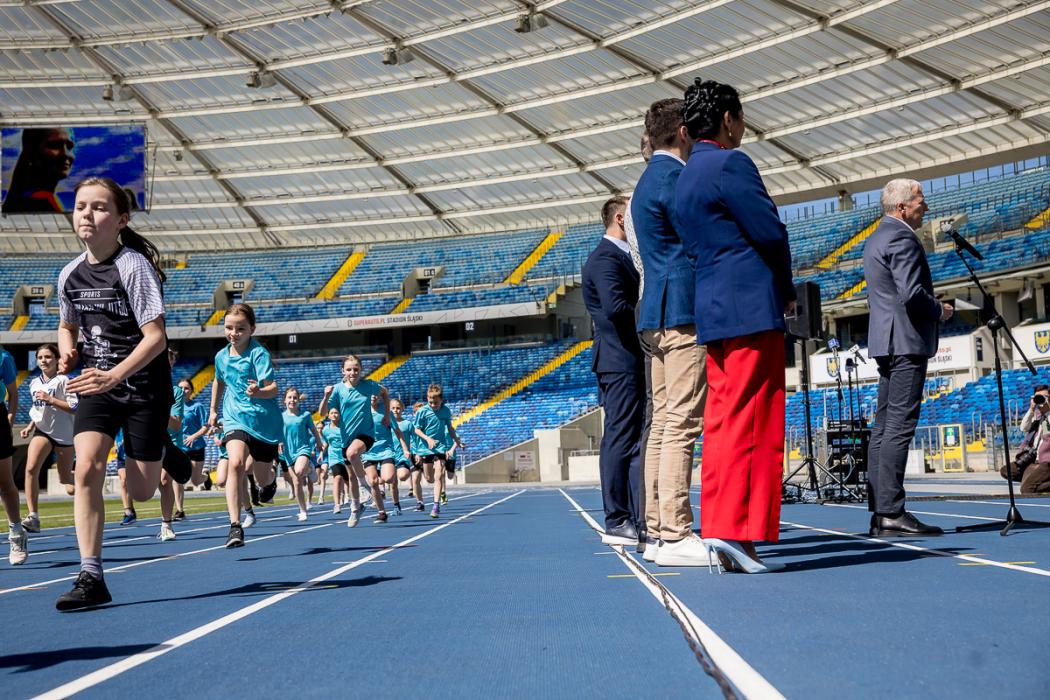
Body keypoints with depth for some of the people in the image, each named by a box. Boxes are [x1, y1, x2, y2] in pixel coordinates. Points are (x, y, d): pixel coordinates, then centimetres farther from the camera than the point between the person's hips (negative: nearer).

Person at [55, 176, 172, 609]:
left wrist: (114, 375, -32)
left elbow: (156, 337, -21)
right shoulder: (70, 274, 2)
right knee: (87, 469, -17)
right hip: (97, 387, 4)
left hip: (144, 387, -4)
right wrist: (68, 352, -2)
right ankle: (91, 578, -13)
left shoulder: (134, 265, -15)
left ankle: (162, 438, 38)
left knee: (140, 492, 2)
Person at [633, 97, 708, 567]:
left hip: (659, 316, 10)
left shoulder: (650, 178, 22)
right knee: (682, 424, -11)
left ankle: (656, 533, 12)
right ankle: (675, 536, -10)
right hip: (684, 314, -10)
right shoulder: (672, 177, -10)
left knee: (663, 424, 9)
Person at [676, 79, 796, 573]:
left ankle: (717, 529, 10)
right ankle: (739, 532, -8)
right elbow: (771, 232, -12)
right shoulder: (731, 163, -7)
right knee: (753, 425, -7)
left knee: (722, 422, 9)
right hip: (751, 308, -9)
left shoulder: (684, 177, 19)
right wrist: (786, 288, 5)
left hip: (712, 311, 9)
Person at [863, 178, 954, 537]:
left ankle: (879, 513, 8)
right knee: (899, 426, -12)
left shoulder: (876, 237, 20)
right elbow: (912, 293, -21)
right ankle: (891, 513, -14)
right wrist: (939, 310, -4)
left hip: (886, 342, 10)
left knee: (884, 427, 7)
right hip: (907, 341, -10)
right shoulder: (901, 238, -11)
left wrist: (932, 309, 20)